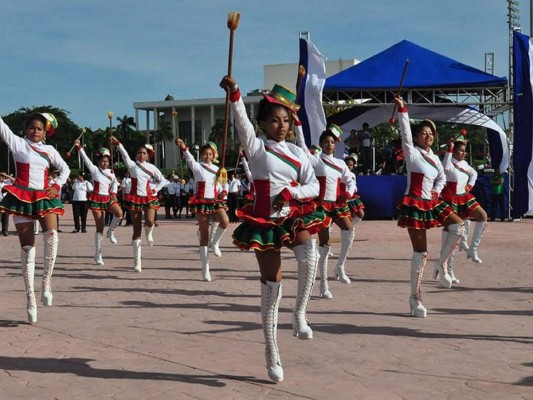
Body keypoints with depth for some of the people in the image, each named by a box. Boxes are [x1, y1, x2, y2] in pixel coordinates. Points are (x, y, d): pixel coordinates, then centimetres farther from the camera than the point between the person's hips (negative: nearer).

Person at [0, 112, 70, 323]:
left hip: (44, 197, 2)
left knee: (52, 235, -26)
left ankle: (46, 283, -16)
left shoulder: (50, 150, 12)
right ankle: (30, 297, 3)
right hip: (22, 198, -2)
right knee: (27, 247, -1)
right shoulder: (18, 143, 3)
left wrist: (57, 186, 6)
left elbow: (65, 169, 22)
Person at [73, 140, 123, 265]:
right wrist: (79, 147, -26)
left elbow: (115, 183, 26)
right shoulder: (94, 170, -3)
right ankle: (98, 255, 7)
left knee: (119, 213, -28)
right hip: (97, 199, -4)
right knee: (99, 228, -4)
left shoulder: (111, 172, 8)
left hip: (108, 199, 4)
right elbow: (86, 159, -15)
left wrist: (114, 193, 9)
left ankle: (110, 232, 1)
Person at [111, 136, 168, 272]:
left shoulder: (152, 167, 7)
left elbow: (162, 180, 15)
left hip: (149, 198, 1)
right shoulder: (132, 165, 1)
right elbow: (125, 155, -17)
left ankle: (149, 234, 13)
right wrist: (117, 143, -32)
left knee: (150, 221, -27)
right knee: (137, 230, 0)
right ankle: (137, 261, 6)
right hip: (135, 198, -1)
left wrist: (155, 190, -1)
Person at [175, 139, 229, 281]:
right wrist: (183, 147, -44)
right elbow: (190, 159, -25)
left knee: (225, 222, -27)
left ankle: (214, 243, 2)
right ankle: (205, 268, 6)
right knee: (204, 234, -1)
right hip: (202, 202, -3)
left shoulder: (216, 169, 11)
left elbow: (224, 184, 24)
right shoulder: (197, 167, -3)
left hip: (215, 201, 3)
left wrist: (224, 191, 2)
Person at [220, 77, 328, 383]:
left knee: (309, 254, -32)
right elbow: (242, 123, -21)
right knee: (271, 285, 3)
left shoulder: (297, 153, 6)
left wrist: (291, 192, -16)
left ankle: (300, 315, -10)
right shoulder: (256, 148, -3)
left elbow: (314, 187, 2)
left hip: (294, 217, 2)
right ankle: (272, 351, 18)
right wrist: (234, 95, -37)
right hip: (264, 222, -2)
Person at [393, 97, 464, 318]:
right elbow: (405, 133, -18)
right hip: (414, 204, -7)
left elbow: (442, 177, 27)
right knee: (420, 252, -5)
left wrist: (437, 191, 8)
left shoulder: (435, 158, 13)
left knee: (458, 226, -15)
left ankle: (442, 263, 5)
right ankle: (415, 296, 5)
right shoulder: (412, 153, -5)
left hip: (432, 203, 7)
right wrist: (402, 110, -25)